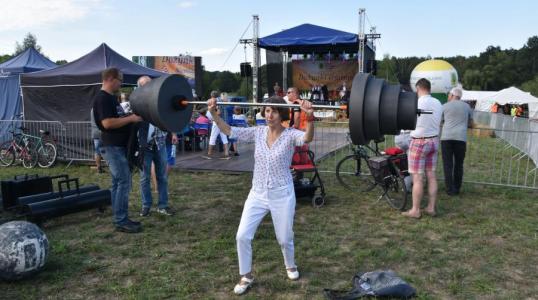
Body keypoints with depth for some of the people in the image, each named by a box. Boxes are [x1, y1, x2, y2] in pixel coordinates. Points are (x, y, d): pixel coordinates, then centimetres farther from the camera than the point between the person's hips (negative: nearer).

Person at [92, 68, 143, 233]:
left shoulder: (111, 98, 17)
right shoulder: (102, 98, -15)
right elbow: (108, 123, -25)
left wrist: (130, 116, 9)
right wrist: (131, 118, -19)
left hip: (118, 146, 10)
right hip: (113, 146, -10)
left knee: (118, 182, 12)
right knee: (123, 182, -8)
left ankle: (120, 218, 19)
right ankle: (121, 221, -2)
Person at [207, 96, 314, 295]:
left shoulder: (290, 135, -11)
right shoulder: (257, 132, 1)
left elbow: (307, 138, -33)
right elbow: (229, 131, -4)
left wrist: (310, 118, -52)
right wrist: (214, 113, -17)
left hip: (282, 195, -3)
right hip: (257, 194, 3)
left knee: (284, 238, 12)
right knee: (242, 236, -2)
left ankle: (290, 265, 45)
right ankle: (246, 276, 20)